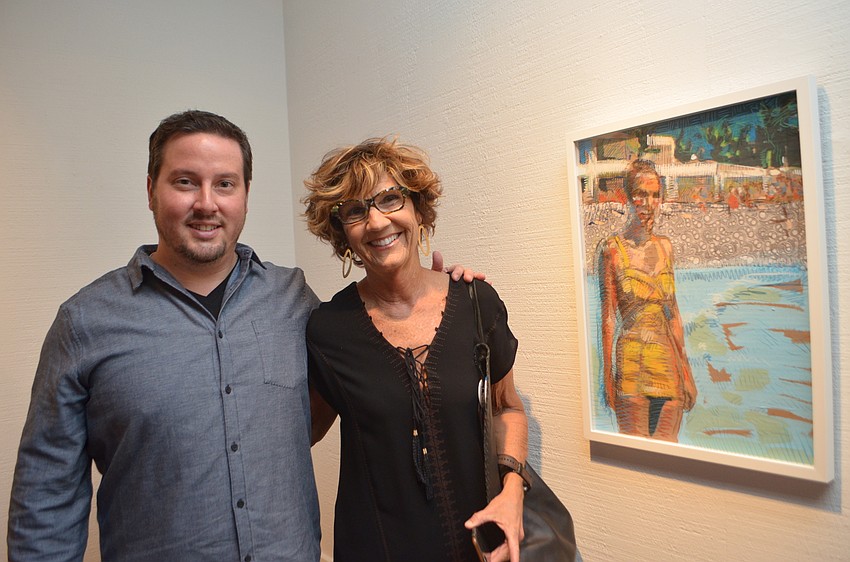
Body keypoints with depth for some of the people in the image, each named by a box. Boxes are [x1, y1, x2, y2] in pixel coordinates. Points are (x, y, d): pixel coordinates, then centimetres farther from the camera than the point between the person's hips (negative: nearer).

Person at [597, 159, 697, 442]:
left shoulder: (665, 246, 9)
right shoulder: (612, 248, -5)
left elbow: (673, 314, 13)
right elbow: (608, 317, -7)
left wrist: (686, 370, 12)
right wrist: (607, 376, -9)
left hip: (668, 361, 5)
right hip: (631, 359, -5)